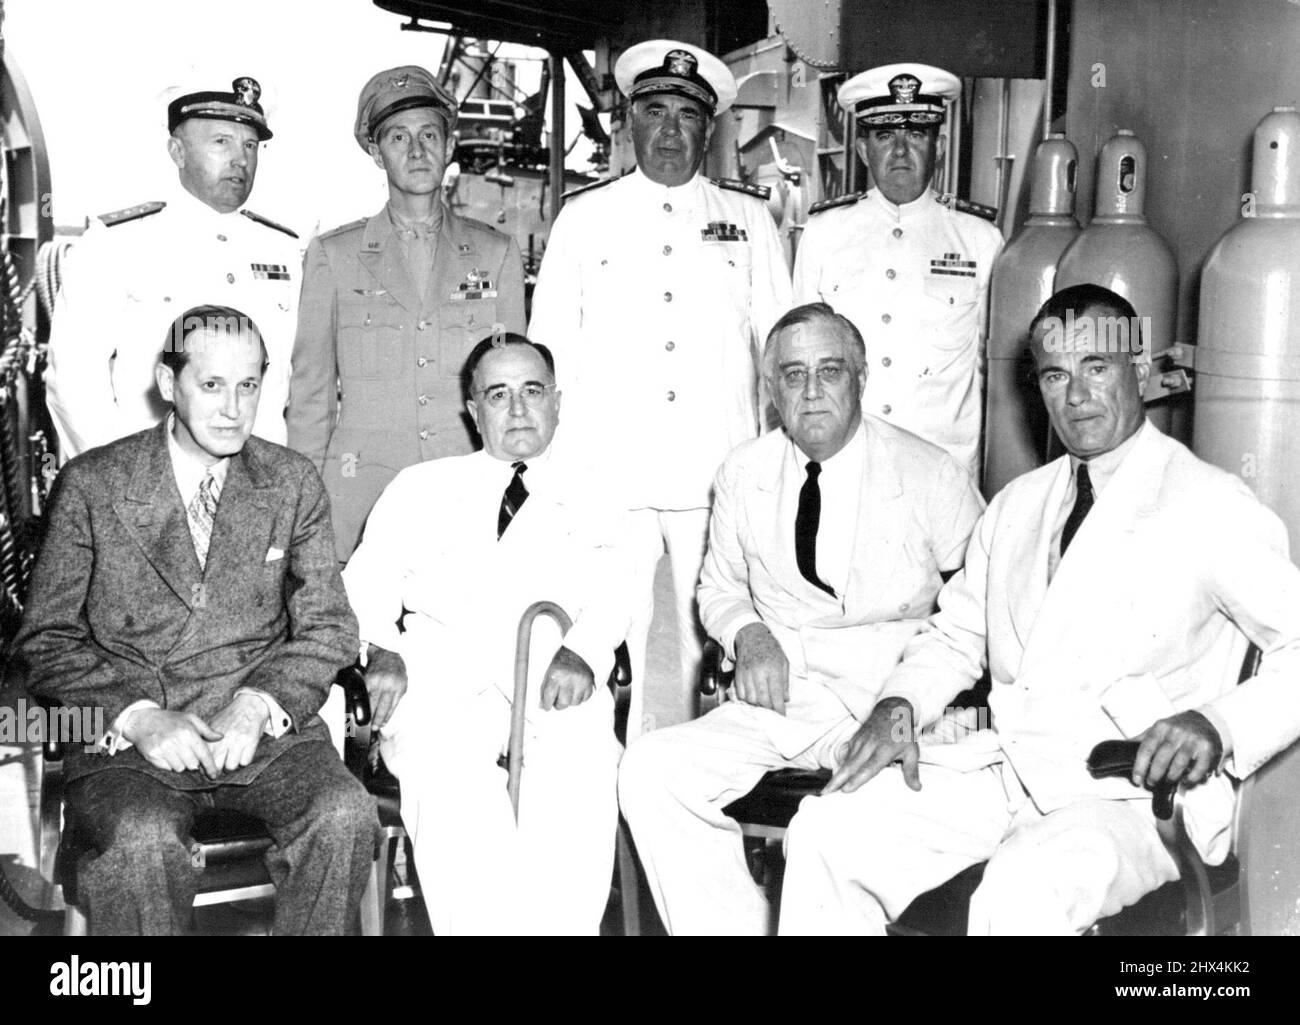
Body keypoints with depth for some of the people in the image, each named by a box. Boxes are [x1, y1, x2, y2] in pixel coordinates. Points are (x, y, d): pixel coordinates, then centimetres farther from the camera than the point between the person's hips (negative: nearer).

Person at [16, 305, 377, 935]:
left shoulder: (293, 483, 8)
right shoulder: (92, 485, 2)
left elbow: (328, 627, 8)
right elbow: (47, 640, 1)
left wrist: (260, 704, -11)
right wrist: (136, 715, -15)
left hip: (264, 728, 2)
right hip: (127, 738, -2)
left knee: (345, 816, -26)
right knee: (141, 845, -33)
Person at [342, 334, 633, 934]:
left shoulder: (590, 496, 22)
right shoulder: (420, 488, 24)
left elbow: (610, 591, 6)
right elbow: (367, 580, 14)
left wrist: (583, 652, -16)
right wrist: (380, 649, -8)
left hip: (554, 684, 0)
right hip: (438, 675, 0)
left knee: (578, 776, -33)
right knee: (448, 779, -33)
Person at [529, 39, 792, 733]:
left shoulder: (748, 216, 13)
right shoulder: (583, 217, 11)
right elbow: (548, 351, 11)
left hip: (718, 471, 1)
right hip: (608, 469, 0)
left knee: (707, 641, 2)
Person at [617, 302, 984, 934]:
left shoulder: (932, 475, -1)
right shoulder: (743, 475, 8)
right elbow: (719, 589, 22)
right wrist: (748, 635, -2)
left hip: (897, 703, -3)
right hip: (781, 694, 4)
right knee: (650, 770, -19)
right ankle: (732, 926, -6)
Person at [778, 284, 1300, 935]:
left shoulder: (1212, 507, -3)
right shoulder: (1015, 504, 17)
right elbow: (956, 634, 21)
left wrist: (1219, 724, -25)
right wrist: (899, 703, 1)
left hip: (1132, 791, -5)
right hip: (1002, 764, 6)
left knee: (1023, 893, -37)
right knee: (824, 833, -13)